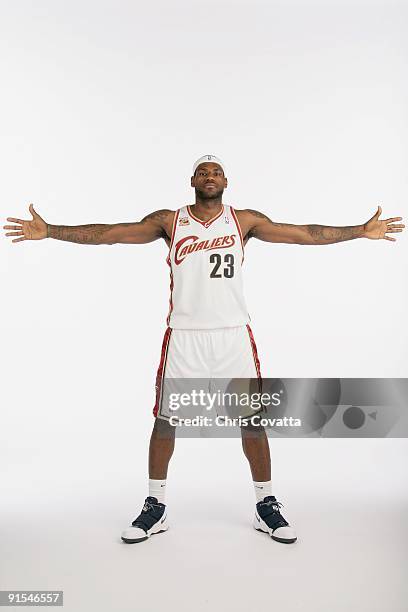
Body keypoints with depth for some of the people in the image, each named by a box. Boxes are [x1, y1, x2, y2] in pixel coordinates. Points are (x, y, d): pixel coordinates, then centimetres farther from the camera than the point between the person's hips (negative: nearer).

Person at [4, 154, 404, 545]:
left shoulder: (244, 220, 5)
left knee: (254, 420, 4)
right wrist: (49, 231, -7)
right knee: (165, 420, 7)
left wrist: (361, 231, -2)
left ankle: (266, 506, 25)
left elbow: (304, 233, 2)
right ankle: (155, 508, 26)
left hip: (233, 333, 0)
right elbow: (109, 232, -1)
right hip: (183, 334, 0)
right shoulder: (169, 221, 4)